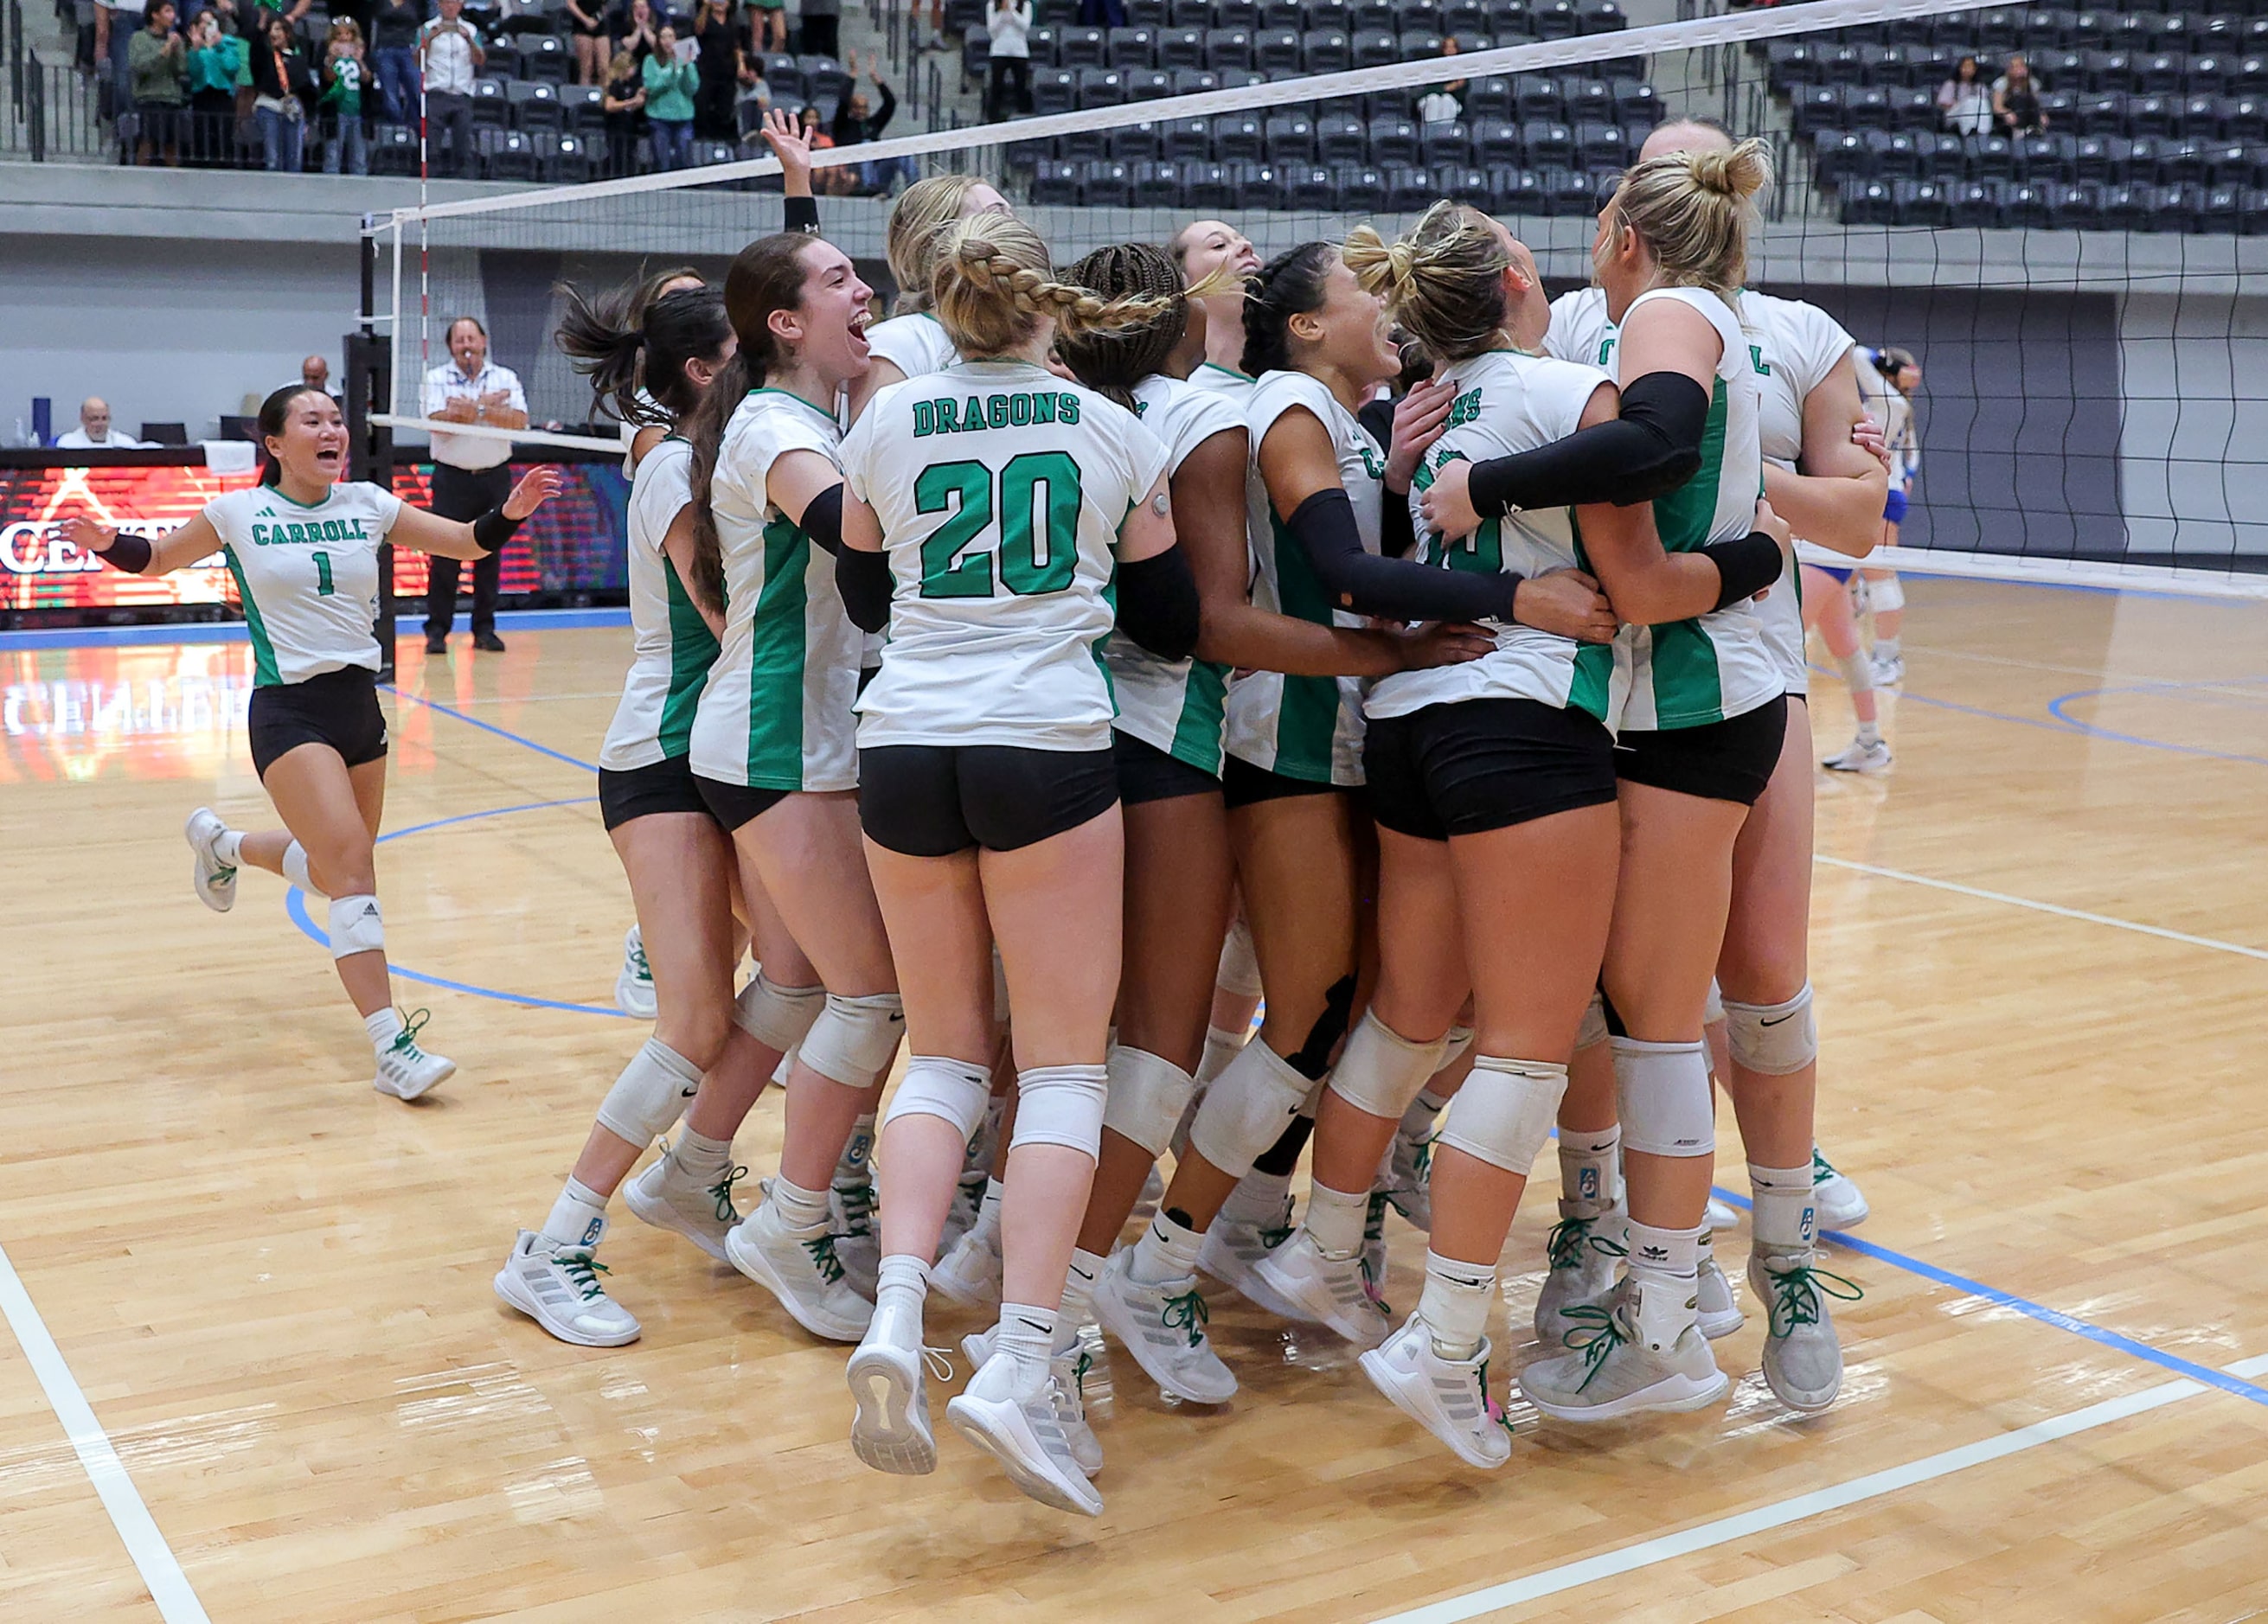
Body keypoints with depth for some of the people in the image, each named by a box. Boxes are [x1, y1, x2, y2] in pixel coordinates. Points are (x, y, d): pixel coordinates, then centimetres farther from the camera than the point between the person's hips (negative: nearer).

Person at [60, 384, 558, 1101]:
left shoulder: (368, 505, 4)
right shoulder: (238, 513, -3)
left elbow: (464, 541, 6)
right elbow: (158, 558, 11)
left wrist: (508, 513, -13)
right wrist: (109, 543, -9)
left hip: (360, 706, 5)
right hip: (289, 713, -5)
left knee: (332, 870, 18)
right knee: (353, 868, -18)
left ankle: (222, 842, 50)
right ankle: (392, 1048, -19)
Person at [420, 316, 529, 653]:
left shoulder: (506, 377, 7)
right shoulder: (436, 378, 3)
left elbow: (519, 420, -7)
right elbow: (438, 422, -13)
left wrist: (476, 408, -15)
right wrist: (489, 405, -12)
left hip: (495, 477, 2)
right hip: (452, 477, -2)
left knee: (490, 554, 4)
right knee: (444, 554, -4)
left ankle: (484, 628, 11)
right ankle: (437, 629, 1)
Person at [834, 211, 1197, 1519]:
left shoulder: (887, 427, 8)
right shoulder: (1115, 432, 6)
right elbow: (1171, 625, 12)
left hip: (906, 746, 3)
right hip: (1049, 744, -2)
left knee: (946, 1056, 12)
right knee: (1063, 1068, 0)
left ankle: (897, 1322, -6)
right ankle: (1020, 1368, -12)